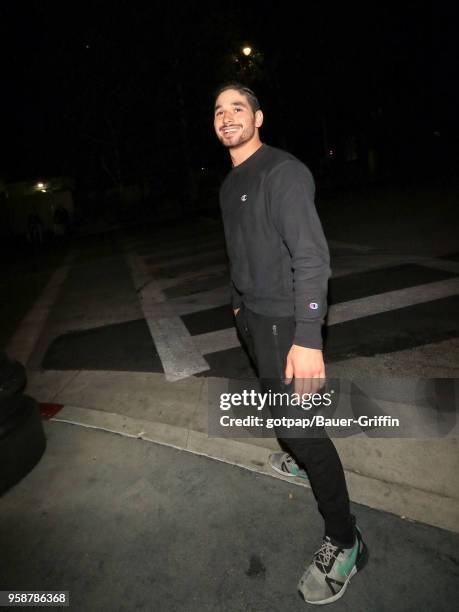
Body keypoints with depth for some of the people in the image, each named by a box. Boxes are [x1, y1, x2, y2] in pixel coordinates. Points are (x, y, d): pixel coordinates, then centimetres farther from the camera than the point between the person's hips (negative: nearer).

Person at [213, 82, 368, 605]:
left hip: (284, 318, -9)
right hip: (251, 314, 9)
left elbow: (312, 257, -25)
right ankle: (304, 459, 51)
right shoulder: (230, 184, 11)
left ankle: (344, 541, 11)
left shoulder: (283, 172, -17)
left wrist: (307, 339, -32)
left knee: (298, 421, -6)